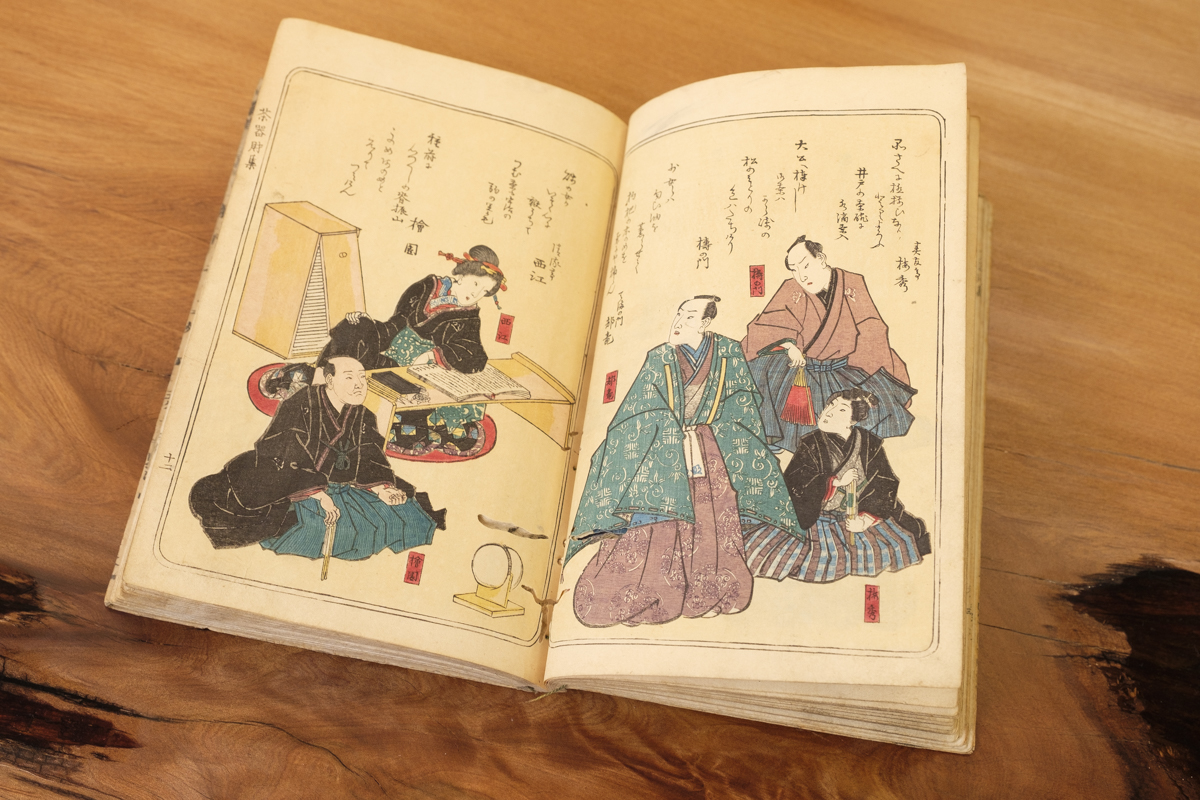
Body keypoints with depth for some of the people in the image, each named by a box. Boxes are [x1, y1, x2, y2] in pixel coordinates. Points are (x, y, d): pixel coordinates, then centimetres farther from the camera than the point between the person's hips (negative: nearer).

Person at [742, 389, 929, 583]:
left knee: (904, 543, -9)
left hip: (862, 515, 2)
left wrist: (866, 519, -18)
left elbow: (885, 486, -4)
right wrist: (835, 482, -22)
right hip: (815, 518, -2)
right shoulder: (811, 445, -7)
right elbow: (793, 483, -14)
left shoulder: (870, 444, -3)